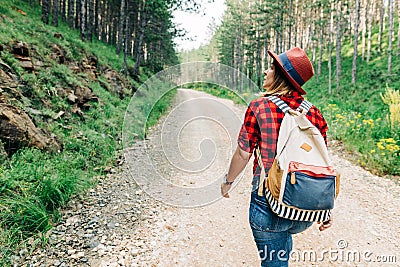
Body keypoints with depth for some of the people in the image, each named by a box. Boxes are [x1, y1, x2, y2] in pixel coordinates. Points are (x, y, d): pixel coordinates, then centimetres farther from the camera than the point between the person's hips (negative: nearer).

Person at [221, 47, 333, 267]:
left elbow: (243, 153, -7)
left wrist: (228, 181, 11)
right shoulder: (313, 112, -1)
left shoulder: (259, 107, -10)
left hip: (269, 204, -4)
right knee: (284, 237, 35)